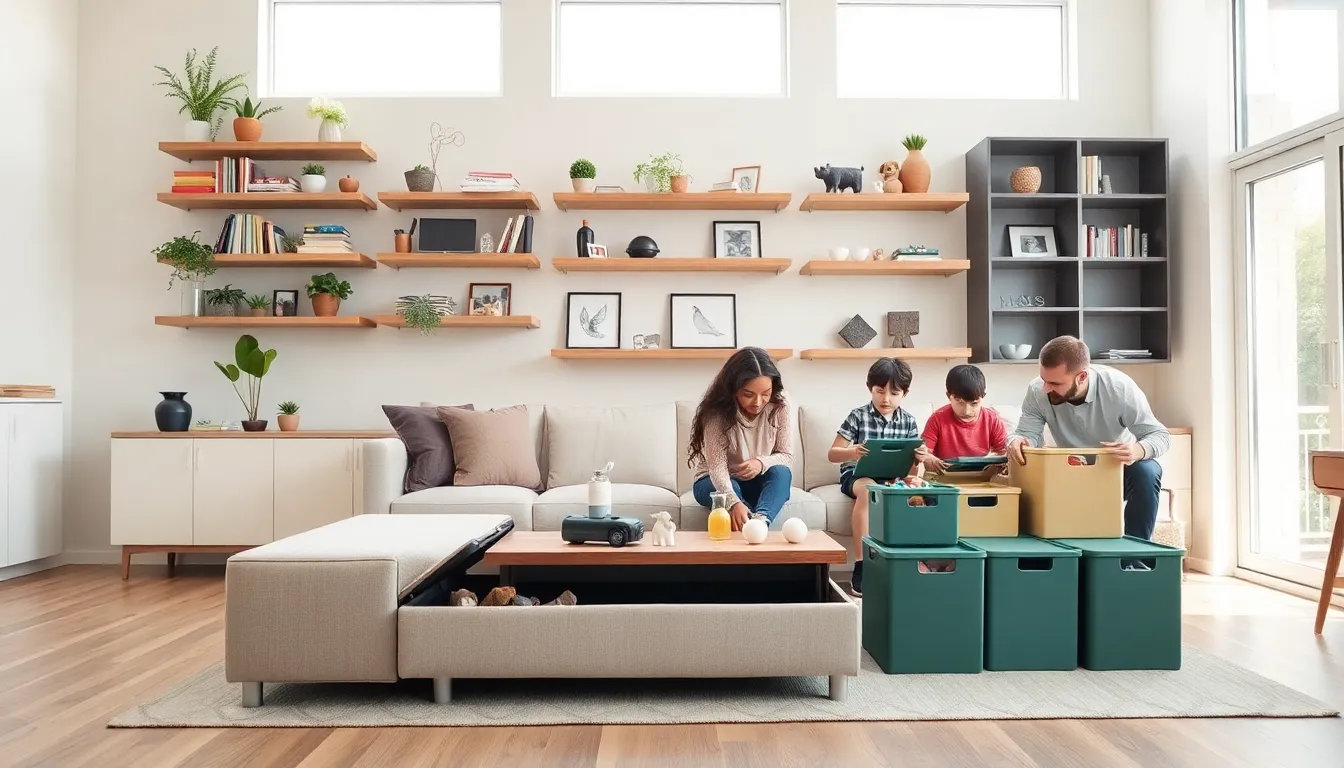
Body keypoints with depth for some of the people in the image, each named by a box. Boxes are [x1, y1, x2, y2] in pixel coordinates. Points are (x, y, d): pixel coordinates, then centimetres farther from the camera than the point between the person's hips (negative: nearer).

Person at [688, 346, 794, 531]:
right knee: (730, 488, -36)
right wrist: (734, 503, -50)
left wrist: (762, 463, -34)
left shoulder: (780, 405, -15)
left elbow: (786, 457, -11)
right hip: (715, 482, -2)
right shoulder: (716, 411, -24)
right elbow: (717, 467, -31)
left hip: (759, 483, 2)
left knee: (781, 472, -31)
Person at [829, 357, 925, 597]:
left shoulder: (908, 421, 6)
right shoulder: (858, 416, -3)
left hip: (892, 477, 3)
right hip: (857, 474, -3)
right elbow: (832, 454, -5)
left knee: (917, 491, -30)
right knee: (868, 488, -38)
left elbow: (917, 461, 5)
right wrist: (851, 452, -28)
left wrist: (915, 476, -19)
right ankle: (861, 567, -35)